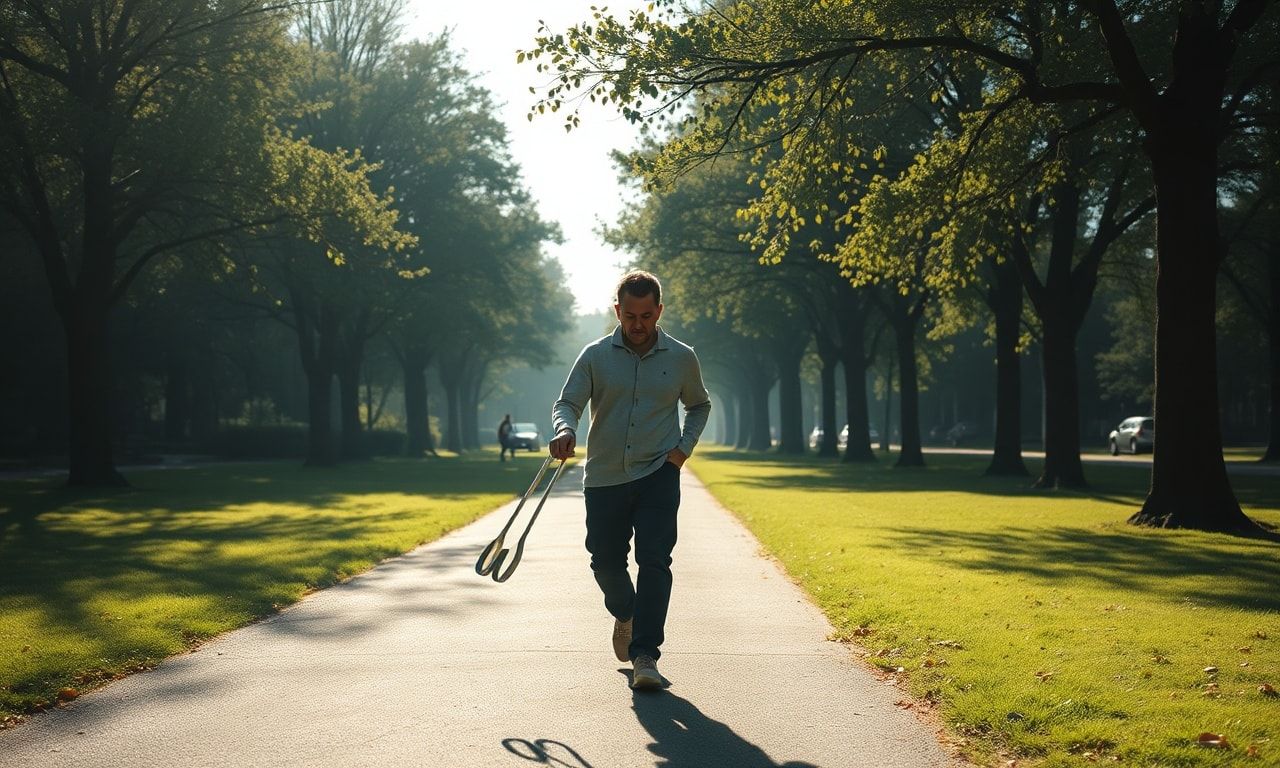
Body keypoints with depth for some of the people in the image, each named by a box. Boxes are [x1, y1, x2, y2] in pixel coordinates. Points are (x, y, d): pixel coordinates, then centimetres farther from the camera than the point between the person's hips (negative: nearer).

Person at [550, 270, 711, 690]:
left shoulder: (681, 358, 4)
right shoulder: (595, 356, 1)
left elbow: (699, 405, 20)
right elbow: (567, 403, -3)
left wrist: (684, 445, 3)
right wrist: (565, 429, -26)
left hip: (658, 475, -1)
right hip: (604, 478, 1)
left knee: (654, 561, -12)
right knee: (605, 561, 6)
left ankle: (645, 655, -8)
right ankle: (625, 616, 39)